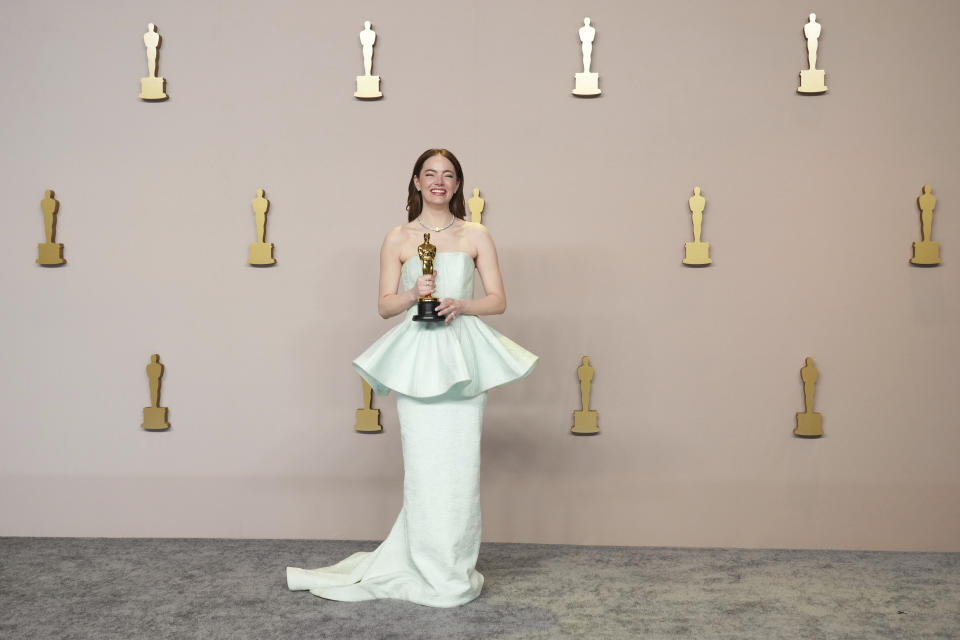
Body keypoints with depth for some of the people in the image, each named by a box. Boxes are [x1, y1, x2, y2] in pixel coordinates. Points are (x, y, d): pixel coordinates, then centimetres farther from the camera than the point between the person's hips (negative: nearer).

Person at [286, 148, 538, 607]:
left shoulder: (476, 235, 9)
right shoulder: (398, 239, 7)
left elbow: (498, 300, 7)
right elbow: (385, 305, 7)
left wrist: (461, 304, -11)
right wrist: (414, 294, -13)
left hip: (463, 355, 1)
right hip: (416, 358, -1)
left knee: (461, 461, -1)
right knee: (424, 463, -4)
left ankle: (455, 567, 13)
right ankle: (431, 575, 8)